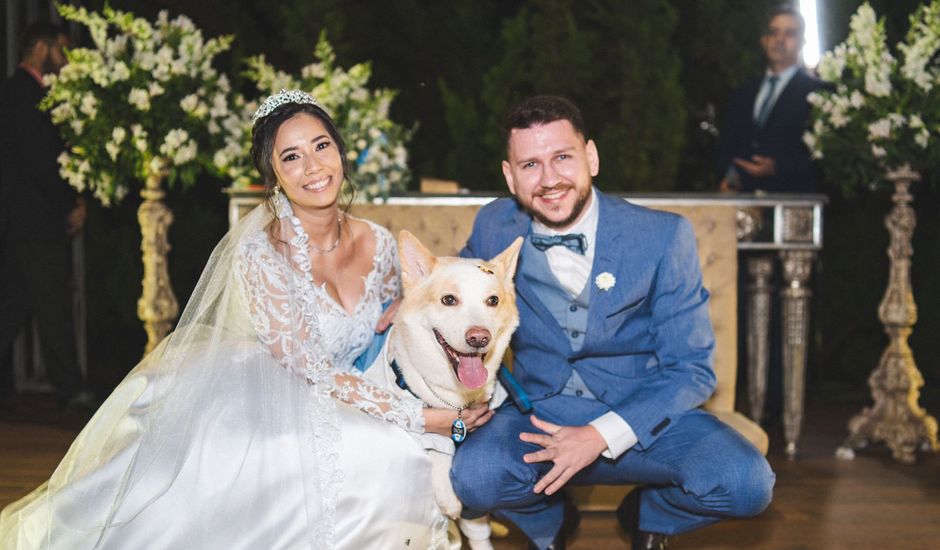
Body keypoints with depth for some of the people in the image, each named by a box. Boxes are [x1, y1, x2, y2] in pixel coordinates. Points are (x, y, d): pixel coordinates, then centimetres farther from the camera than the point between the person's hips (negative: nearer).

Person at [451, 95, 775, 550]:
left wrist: (602, 436, -22)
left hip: (641, 414, 0)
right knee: (474, 475, -33)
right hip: (538, 415, 1)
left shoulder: (664, 237, -10)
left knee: (746, 483, -28)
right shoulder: (495, 228, -3)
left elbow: (691, 369, -9)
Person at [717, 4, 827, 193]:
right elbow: (727, 146, 21)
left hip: (790, 199, -4)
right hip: (742, 197, 4)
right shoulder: (743, 94, 21)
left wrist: (777, 168, -14)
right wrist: (729, 175, 1)